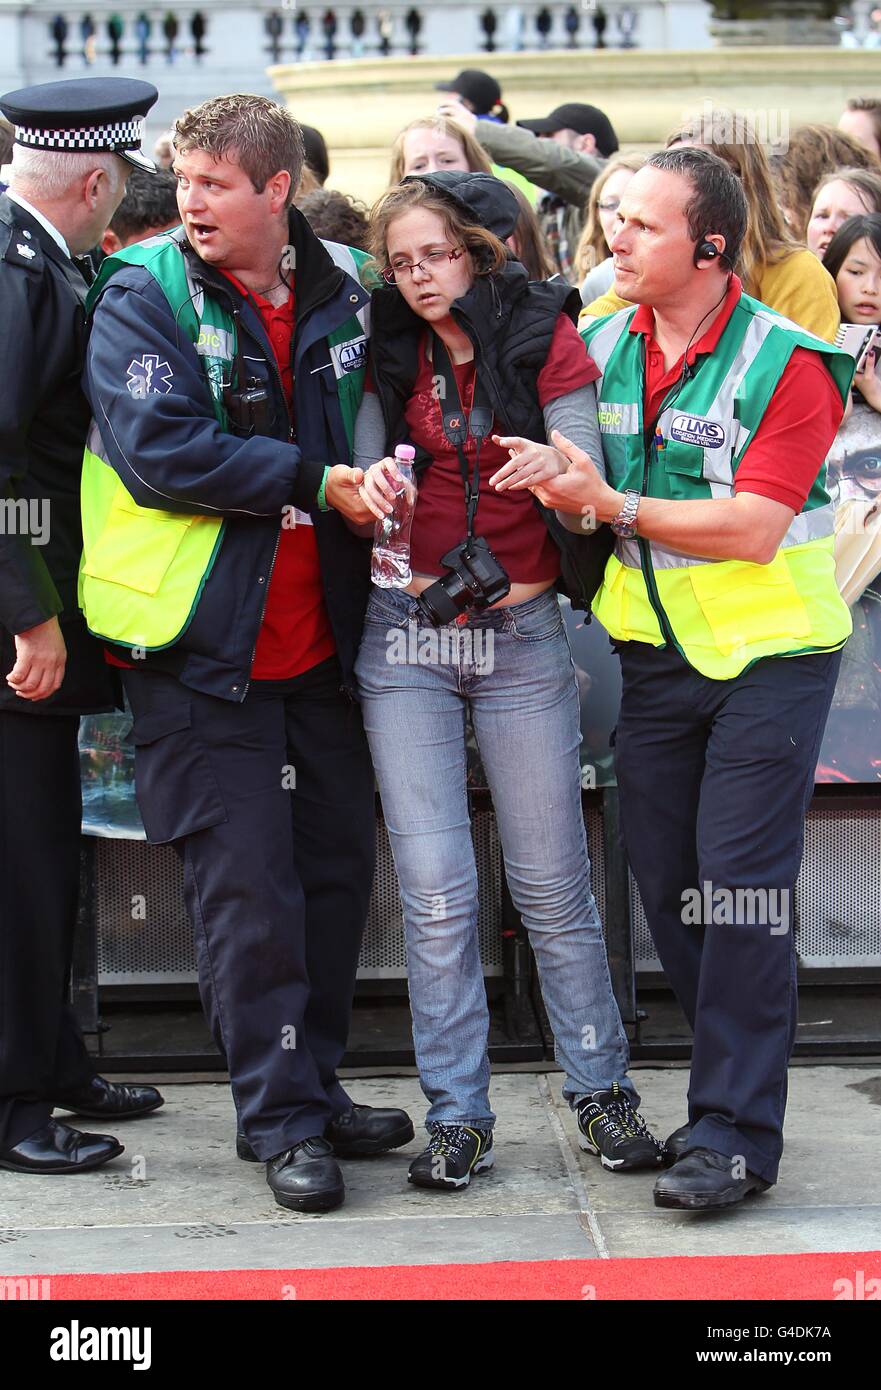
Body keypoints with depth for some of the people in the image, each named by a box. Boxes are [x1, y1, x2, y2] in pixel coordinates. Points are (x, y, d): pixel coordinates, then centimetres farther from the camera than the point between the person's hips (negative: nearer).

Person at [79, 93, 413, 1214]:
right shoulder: (144, 297, -8)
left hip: (317, 639, 5)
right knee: (247, 885, -2)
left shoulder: (343, 287, 6)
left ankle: (315, 1084, 27)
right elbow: (161, 453, -20)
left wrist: (375, 486, 1)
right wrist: (315, 482, -18)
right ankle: (281, 1119, 11)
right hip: (201, 640, -5)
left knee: (339, 860, 12)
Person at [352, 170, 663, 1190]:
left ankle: (600, 1088, 18)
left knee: (551, 880, 4)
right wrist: (370, 485, -23)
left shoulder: (546, 340, -2)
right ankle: (456, 1114, 7)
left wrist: (555, 469, -31)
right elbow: (360, 469, 0)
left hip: (522, 635, -1)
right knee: (434, 889, -1)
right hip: (406, 637, 2)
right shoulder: (391, 353, 5)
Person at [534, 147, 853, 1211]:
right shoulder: (599, 348, 4)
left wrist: (612, 504, -24)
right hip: (655, 656, 6)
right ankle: (734, 1081, 24)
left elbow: (750, 528, -21)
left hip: (767, 654, -6)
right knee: (667, 887, 8)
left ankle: (732, 1134, -2)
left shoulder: (787, 364, -13)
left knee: (740, 886, -9)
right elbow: (573, 497, 16)